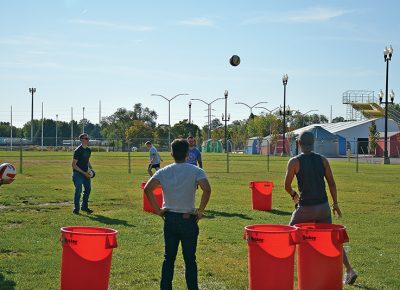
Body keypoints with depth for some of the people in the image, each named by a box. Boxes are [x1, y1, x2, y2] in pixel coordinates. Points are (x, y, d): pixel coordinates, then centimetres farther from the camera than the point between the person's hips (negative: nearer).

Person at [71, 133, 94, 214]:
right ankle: (76, 209, 4)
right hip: (78, 173, -7)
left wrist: (90, 168, 5)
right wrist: (84, 173, -19)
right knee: (78, 191, -7)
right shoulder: (78, 151, -16)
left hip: (86, 173, 8)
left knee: (88, 189, 10)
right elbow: (74, 165, -17)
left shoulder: (88, 150, 8)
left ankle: (84, 207, 24)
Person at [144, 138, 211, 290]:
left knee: (168, 258, 13)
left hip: (169, 219, 2)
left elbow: (147, 189, -11)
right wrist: (200, 211, -11)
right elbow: (207, 190, -23)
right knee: (190, 259, 6)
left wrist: (158, 210, -4)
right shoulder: (196, 171, -7)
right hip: (189, 220, -2)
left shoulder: (163, 172, 0)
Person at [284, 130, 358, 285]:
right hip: (323, 206, 4)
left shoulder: (294, 162, -7)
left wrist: (293, 195, 18)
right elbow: (332, 183, 2)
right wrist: (335, 204, 11)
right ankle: (349, 270, 6)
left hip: (305, 208, -3)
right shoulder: (322, 159, 3)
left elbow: (287, 186, -3)